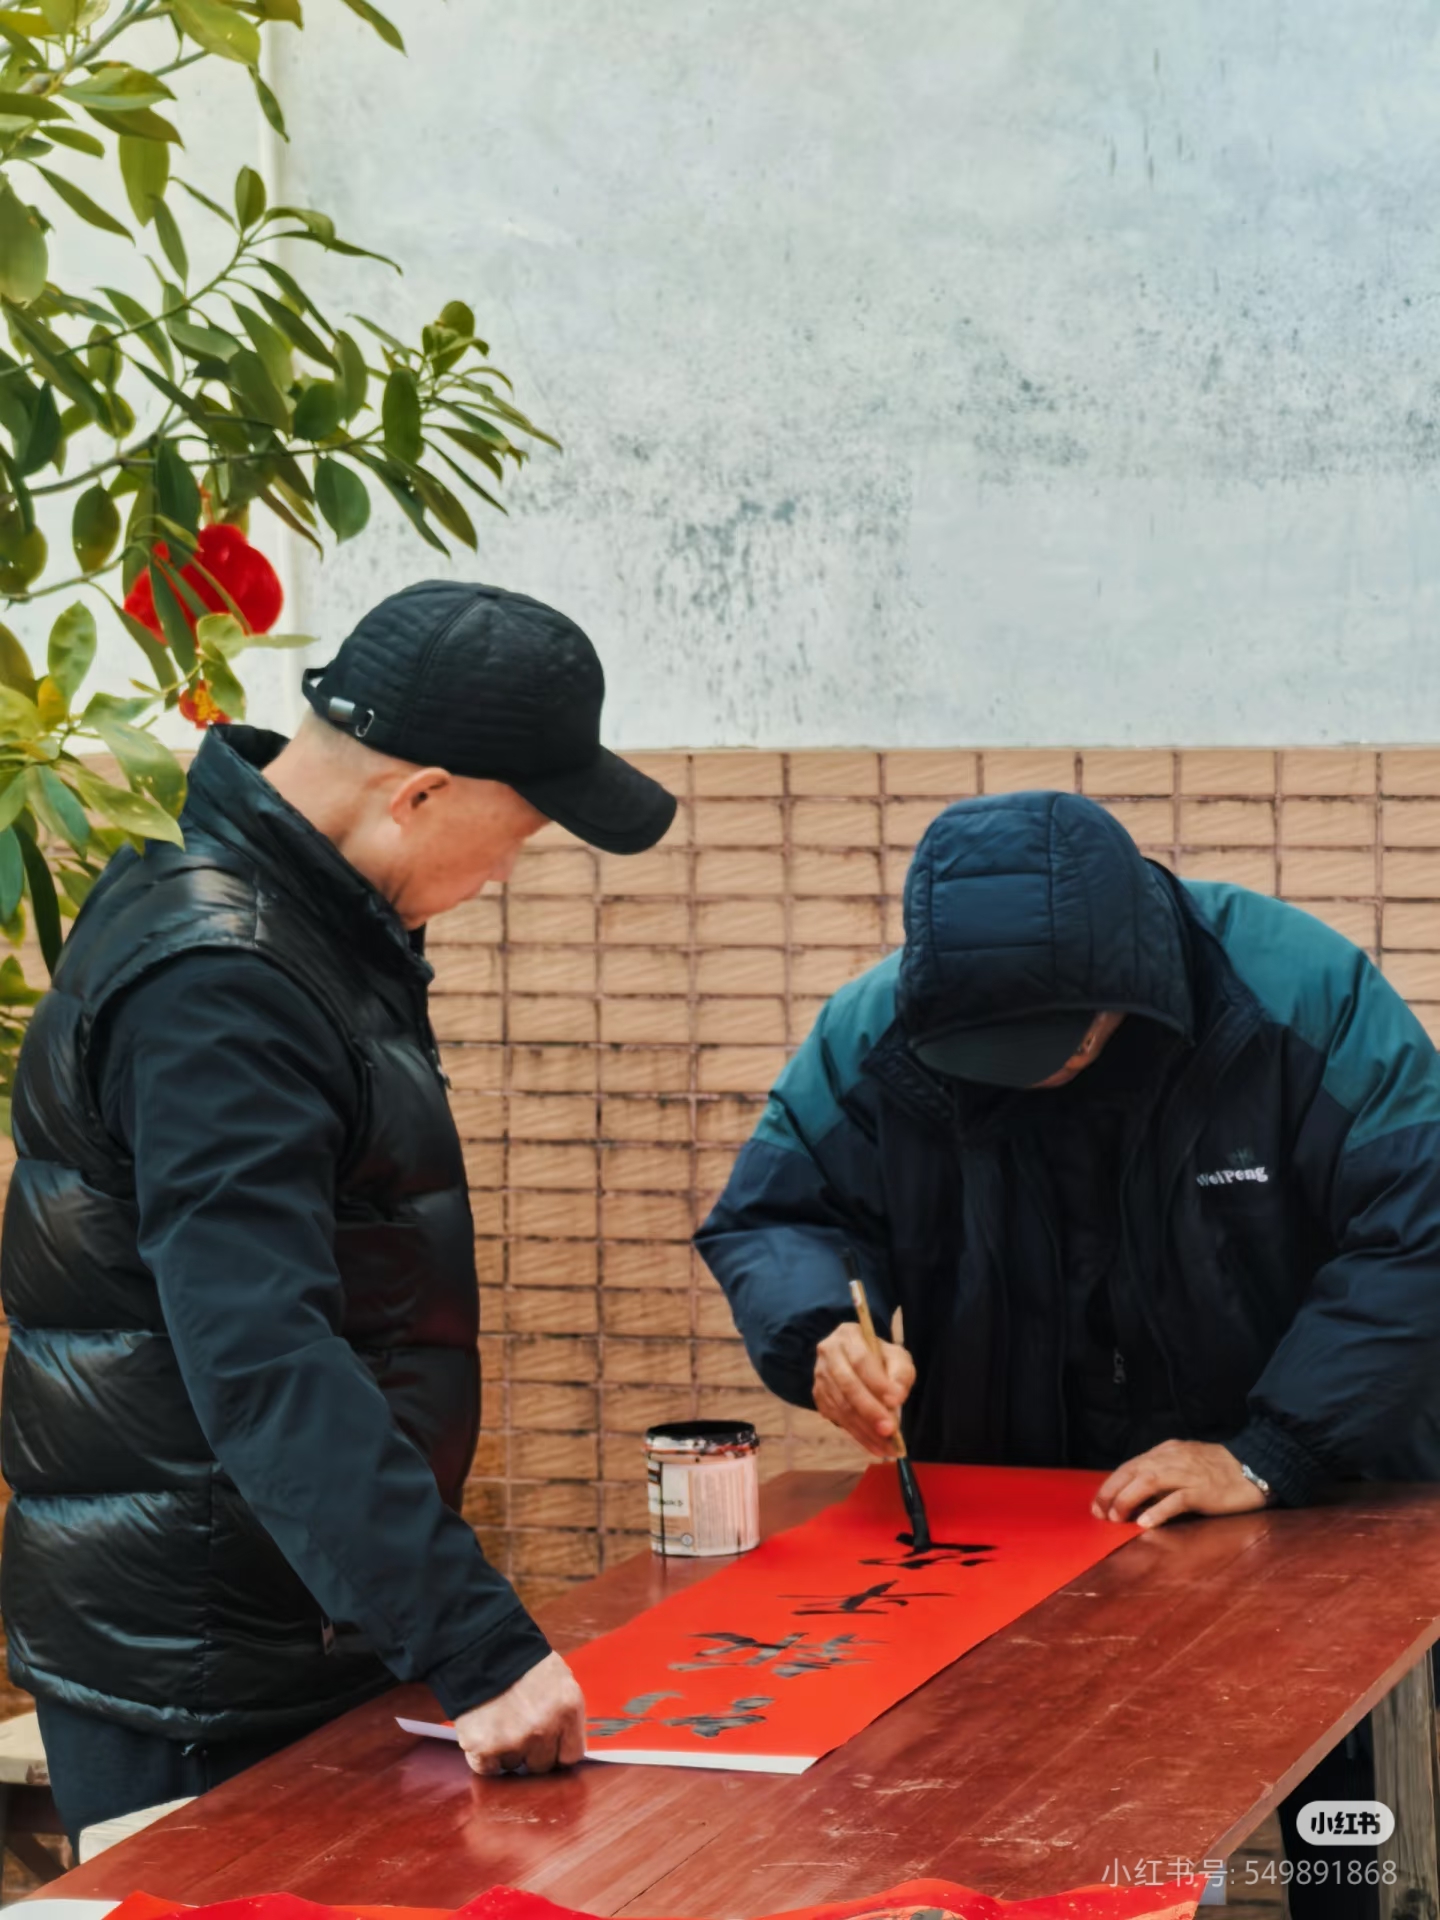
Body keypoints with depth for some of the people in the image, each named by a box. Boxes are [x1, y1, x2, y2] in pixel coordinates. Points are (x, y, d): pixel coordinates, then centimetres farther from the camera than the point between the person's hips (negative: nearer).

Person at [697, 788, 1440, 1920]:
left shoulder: (1307, 1000, -19)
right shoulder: (877, 1035, -11)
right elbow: (770, 1217, 0)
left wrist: (1268, 1456, -25)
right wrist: (822, 1335, -24)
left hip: (1308, 1522, -2)